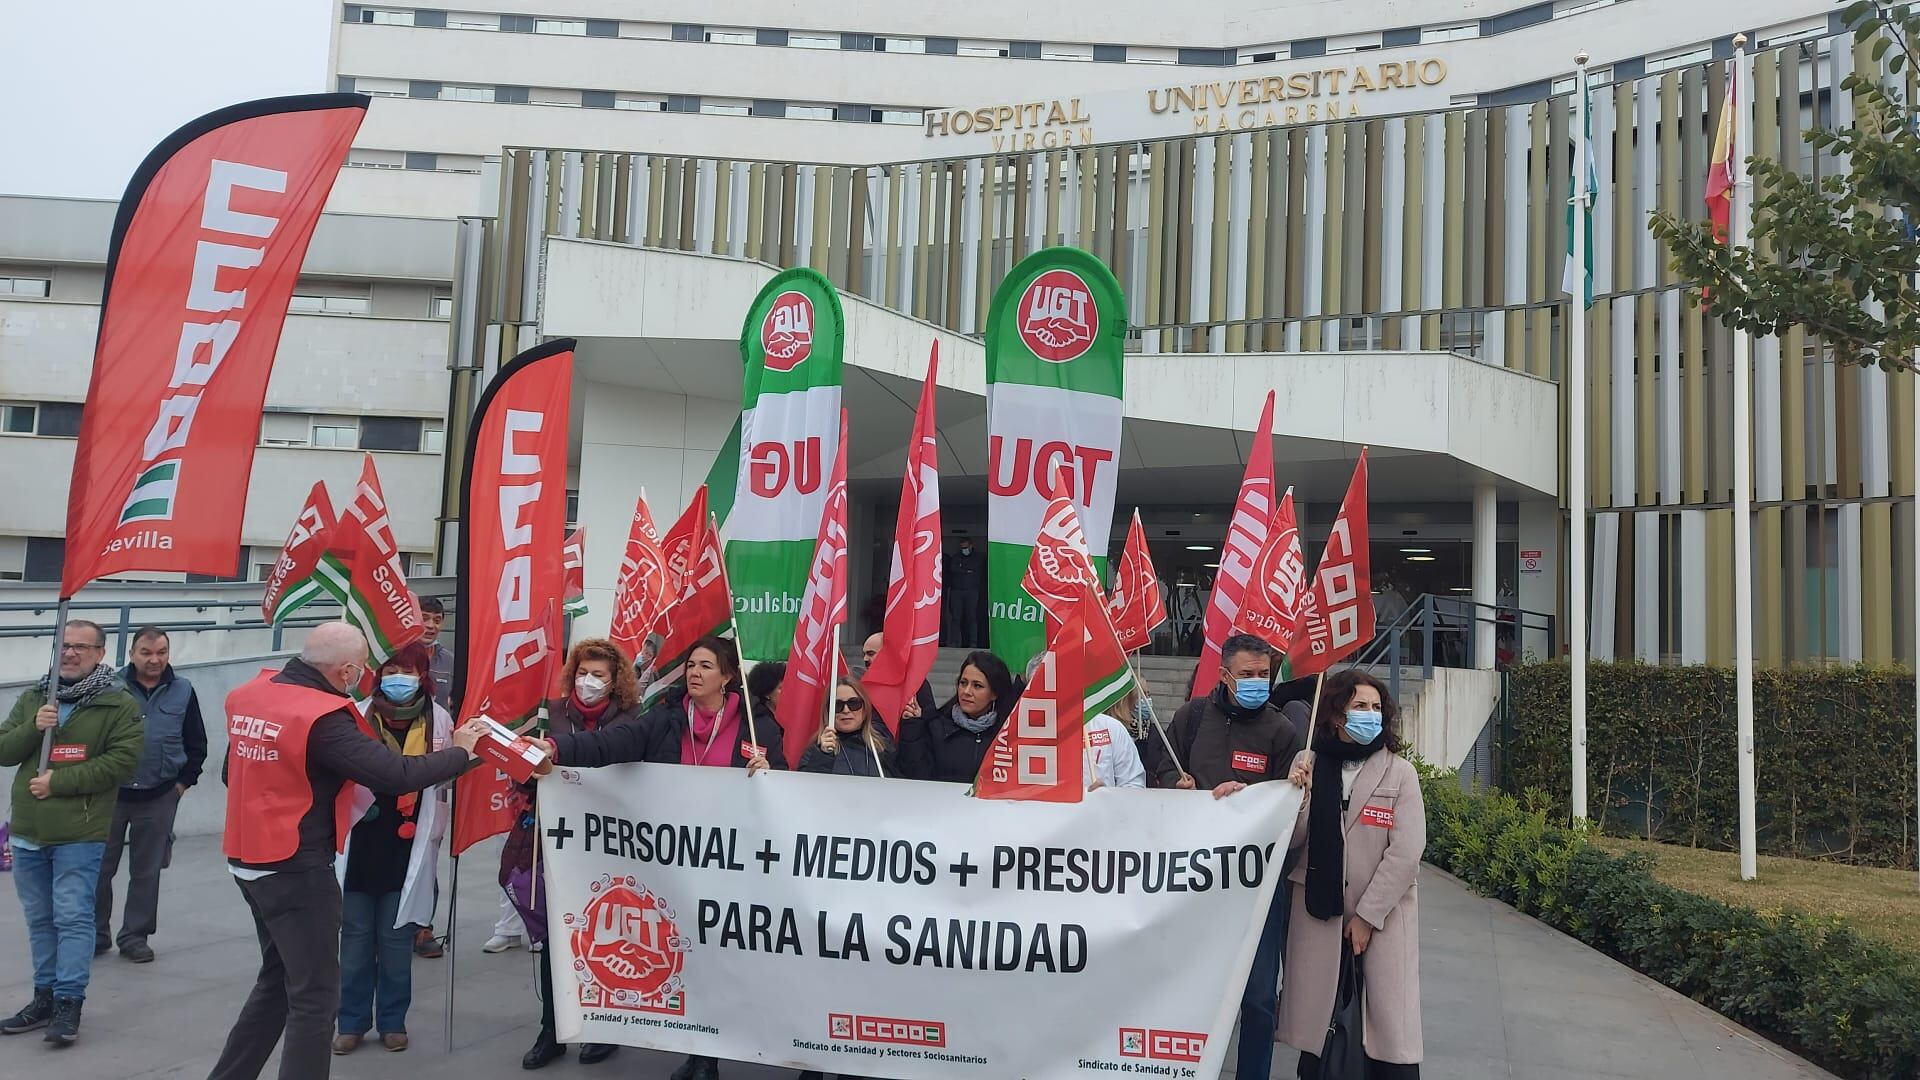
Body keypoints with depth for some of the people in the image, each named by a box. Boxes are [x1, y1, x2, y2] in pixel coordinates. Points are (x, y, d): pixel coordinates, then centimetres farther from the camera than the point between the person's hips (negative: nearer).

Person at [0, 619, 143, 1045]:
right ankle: (45, 997, 25)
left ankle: (69, 1002, 1)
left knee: (73, 918, -5)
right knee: (39, 920, 14)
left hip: (79, 834, -6)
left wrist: (59, 781, -17)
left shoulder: (120, 705, -6)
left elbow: (122, 762, -14)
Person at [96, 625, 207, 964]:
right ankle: (96, 935, 21)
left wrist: (184, 781, 2)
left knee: (146, 871, 9)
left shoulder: (183, 692, 1)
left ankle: (135, 936, 20)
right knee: (100, 867, 6)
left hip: (159, 797, 1)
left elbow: (196, 744, 8)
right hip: (111, 793, -1)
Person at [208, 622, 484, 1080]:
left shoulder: (249, 697, 3)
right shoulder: (322, 718, -22)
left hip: (250, 862, 9)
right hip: (297, 871, -9)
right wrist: (461, 752, -11)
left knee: (278, 978, 23)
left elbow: (235, 773, 16)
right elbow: (397, 775, -25)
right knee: (314, 997, 2)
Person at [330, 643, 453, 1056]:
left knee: (396, 938, 10)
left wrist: (431, 837, 1)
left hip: (408, 849, 0)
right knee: (355, 937, 10)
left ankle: (393, 1020, 23)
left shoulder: (438, 721, -4)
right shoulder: (358, 717, -7)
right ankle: (352, 1022, 23)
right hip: (359, 844, 0)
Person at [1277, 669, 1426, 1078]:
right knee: (1315, 1019, 5)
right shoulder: (1307, 763, 3)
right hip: (1317, 910, 2)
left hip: (1382, 913, -2)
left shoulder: (1399, 772, -3)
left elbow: (1406, 851, -8)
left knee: (1390, 1028, -4)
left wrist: (1366, 916, -11)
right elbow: (1290, 841, 2)